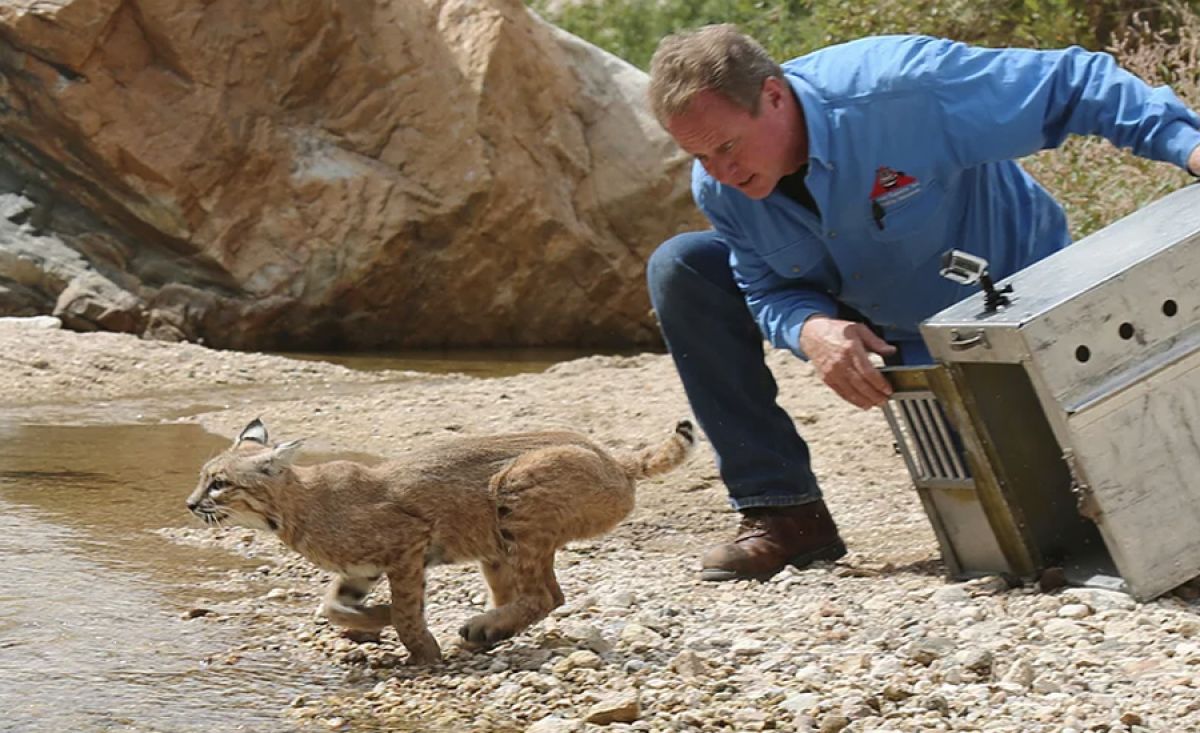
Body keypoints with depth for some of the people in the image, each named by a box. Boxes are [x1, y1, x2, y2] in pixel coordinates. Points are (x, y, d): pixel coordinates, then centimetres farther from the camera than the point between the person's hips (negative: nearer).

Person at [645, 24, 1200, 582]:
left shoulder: (898, 87, -35)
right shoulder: (718, 187, -17)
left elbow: (1073, 84, -33)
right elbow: (769, 291, -9)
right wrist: (811, 329, -34)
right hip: (891, 332, 5)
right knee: (681, 270, -11)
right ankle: (784, 515, -10)